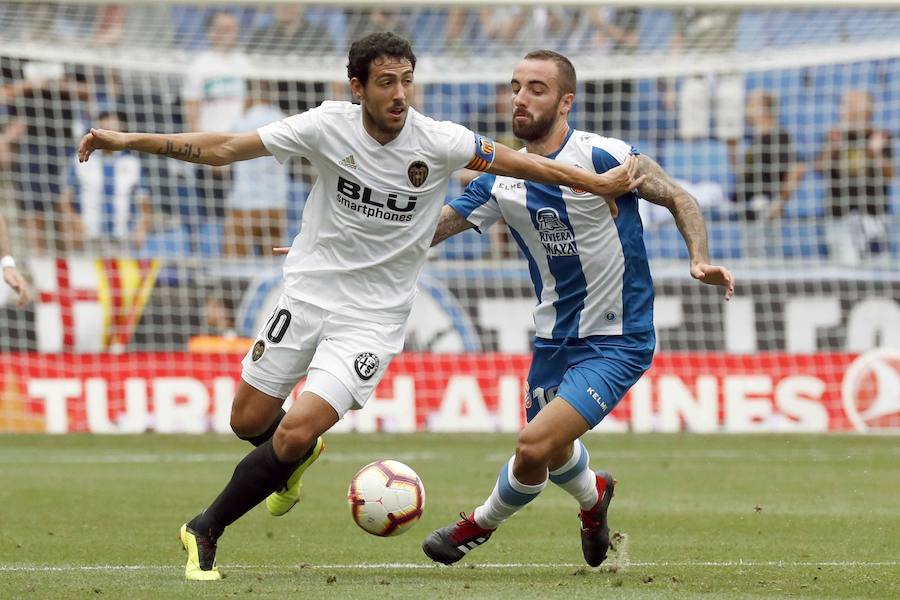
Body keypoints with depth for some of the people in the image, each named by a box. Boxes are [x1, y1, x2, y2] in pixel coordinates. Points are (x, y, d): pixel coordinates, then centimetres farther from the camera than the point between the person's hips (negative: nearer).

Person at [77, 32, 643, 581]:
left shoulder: (439, 143, -15)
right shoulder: (329, 126, -12)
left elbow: (523, 163, -3)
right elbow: (226, 148, -8)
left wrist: (599, 183, -5)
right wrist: (131, 141, -10)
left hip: (373, 317, -2)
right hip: (308, 293, 2)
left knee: (295, 435, -15)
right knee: (248, 421, 9)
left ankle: (206, 531, 4)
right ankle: (299, 457, 46)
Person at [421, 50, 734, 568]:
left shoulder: (601, 156, -16)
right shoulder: (502, 179, 1)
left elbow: (679, 199, -8)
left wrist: (700, 260, -25)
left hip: (618, 340, -6)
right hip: (555, 339, 6)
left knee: (535, 447, -19)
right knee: (553, 453, 21)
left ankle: (482, 524, 11)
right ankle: (594, 496, 58)